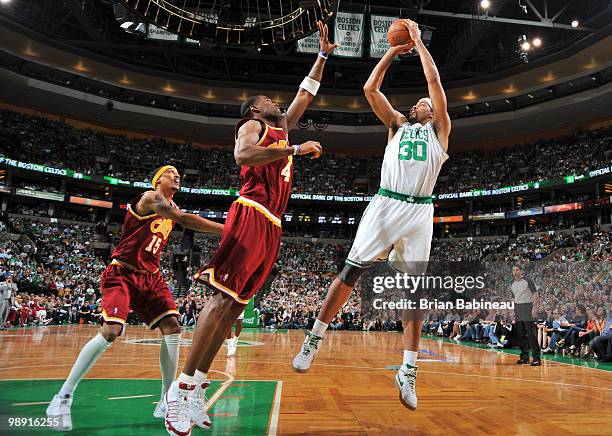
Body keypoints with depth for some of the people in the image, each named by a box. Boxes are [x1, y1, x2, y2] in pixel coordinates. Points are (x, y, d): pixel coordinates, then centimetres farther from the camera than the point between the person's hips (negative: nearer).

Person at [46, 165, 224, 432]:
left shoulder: (172, 209, 14)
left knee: (172, 328, -8)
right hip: (121, 274, -7)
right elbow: (185, 220, -26)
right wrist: (226, 229, -31)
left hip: (150, 277, 8)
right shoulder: (150, 198, -12)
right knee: (110, 331, -22)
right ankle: (63, 397, -4)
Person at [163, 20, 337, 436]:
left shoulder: (281, 128, 29)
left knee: (235, 304, 3)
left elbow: (306, 93, 36)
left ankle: (197, 389, 7)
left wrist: (324, 54, 37)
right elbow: (243, 155, -16)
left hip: (272, 226, 8)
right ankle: (182, 388, -8)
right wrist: (296, 148, -16)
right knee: (224, 298, -14)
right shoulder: (253, 125, 6)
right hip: (252, 216, -8)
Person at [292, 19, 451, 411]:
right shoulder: (397, 124, 23)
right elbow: (370, 88, 15)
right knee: (351, 271, -5)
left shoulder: (440, 130, 18)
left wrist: (418, 41, 19)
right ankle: (314, 339, 7)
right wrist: (394, 51, 19)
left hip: (420, 211, 0)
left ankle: (408, 371, 2)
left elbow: (434, 80, 10)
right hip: (386, 203, 1)